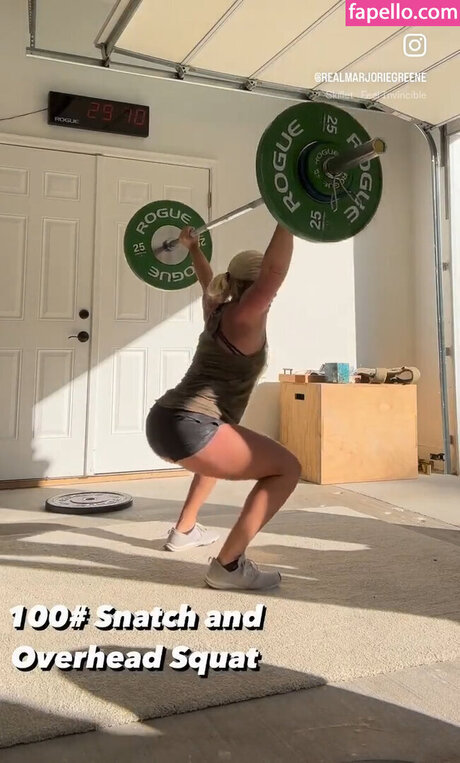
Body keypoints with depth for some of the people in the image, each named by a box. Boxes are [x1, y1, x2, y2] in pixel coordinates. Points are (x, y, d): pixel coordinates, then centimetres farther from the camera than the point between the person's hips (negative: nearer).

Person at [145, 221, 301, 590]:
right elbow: (275, 271, -20)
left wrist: (193, 247, 53)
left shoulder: (218, 310, 19)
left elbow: (208, 281, 38)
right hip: (187, 429, -10)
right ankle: (228, 565, -8)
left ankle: (184, 530, 44)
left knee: (222, 450, 39)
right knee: (287, 468, -7)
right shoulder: (245, 316, -5)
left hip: (163, 422, 10)